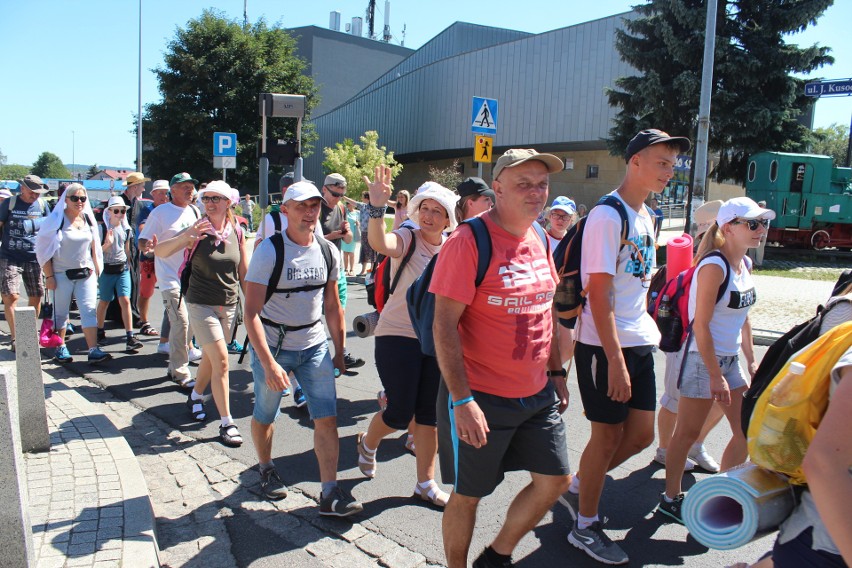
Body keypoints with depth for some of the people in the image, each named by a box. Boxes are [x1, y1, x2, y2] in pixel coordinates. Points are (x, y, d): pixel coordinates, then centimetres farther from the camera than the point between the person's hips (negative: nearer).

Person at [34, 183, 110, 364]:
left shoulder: (88, 219, 8)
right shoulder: (56, 220, -6)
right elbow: (43, 249, -6)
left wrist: (96, 270, 11)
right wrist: (49, 276, -9)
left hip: (86, 273, 3)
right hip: (62, 274, -3)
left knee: (89, 310, -5)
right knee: (61, 312, 7)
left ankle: (93, 350, -9)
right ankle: (60, 348, 21)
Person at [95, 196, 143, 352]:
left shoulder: (127, 229, 6)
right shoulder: (103, 228, -6)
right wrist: (107, 244, -23)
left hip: (123, 268, 2)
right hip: (106, 269, -2)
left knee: (125, 301, -8)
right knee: (104, 302, 11)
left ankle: (130, 337, -11)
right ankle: (100, 332, 32)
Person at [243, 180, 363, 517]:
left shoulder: (328, 252, -1)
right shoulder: (269, 252, -16)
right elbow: (251, 312, -19)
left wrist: (339, 351, 11)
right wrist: (268, 363, -26)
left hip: (315, 346, 3)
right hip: (272, 347, -3)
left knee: (327, 419, -4)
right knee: (265, 416, 14)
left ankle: (330, 495, 4)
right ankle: (266, 470, 41)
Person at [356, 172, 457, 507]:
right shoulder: (407, 240, -10)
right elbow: (380, 243, -34)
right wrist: (377, 208, -50)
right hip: (398, 336, -4)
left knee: (429, 414, 9)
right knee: (400, 413, -1)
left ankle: (426, 484, 23)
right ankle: (368, 443, 33)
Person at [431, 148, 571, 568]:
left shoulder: (538, 240, 6)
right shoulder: (468, 241, -17)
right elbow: (444, 326, -20)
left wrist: (557, 373, 16)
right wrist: (462, 400, -23)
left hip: (538, 395, 7)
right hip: (481, 398, -7)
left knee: (554, 480, 13)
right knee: (468, 495, 7)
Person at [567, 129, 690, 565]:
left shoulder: (646, 217, 13)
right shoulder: (607, 216, -15)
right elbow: (599, 292, -20)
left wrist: (645, 331, 14)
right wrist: (615, 359, -22)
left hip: (640, 343, 9)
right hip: (604, 347, -9)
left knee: (641, 434, 12)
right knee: (609, 435, 2)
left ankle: (577, 488, 33)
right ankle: (585, 526, 21)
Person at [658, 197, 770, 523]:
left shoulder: (745, 264, 8)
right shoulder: (714, 266, -18)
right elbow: (701, 325, -20)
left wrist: (751, 361, 15)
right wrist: (715, 375, -19)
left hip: (730, 359, 9)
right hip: (702, 360, -9)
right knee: (688, 433, 3)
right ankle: (671, 499, 20)